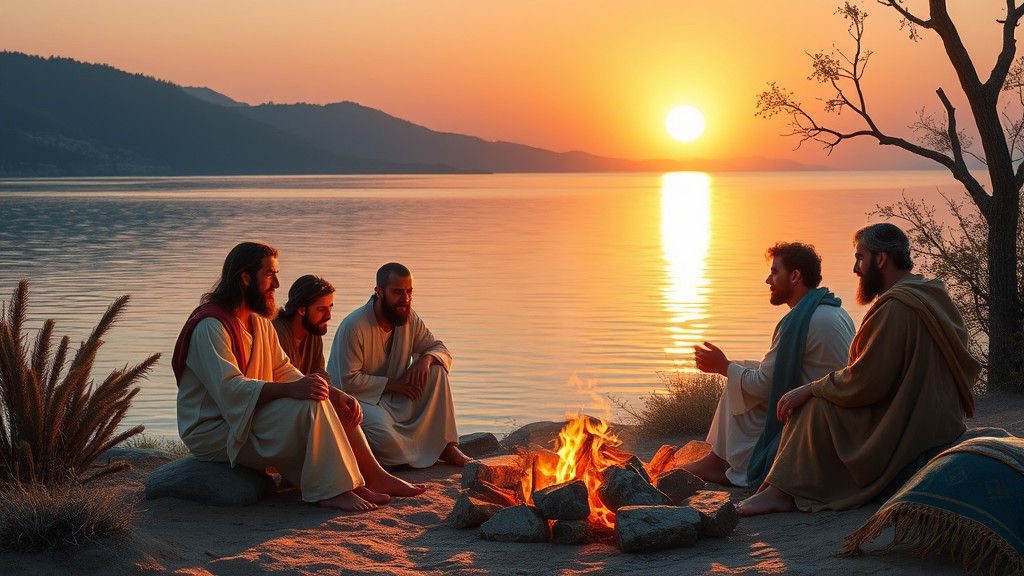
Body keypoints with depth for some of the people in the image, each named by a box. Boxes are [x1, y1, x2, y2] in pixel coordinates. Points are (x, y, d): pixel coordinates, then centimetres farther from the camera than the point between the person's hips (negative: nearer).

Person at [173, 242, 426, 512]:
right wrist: (291, 389, -38)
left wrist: (335, 394, -6)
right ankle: (330, 490, -20)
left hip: (248, 418, 10)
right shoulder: (210, 326, -18)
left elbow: (284, 372, 10)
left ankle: (373, 476, -3)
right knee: (310, 404, -26)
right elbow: (229, 388, -29)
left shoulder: (259, 322, 15)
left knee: (330, 401, 1)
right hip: (212, 433, -10)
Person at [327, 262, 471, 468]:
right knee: (387, 438, -37)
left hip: (396, 399, 7)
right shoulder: (353, 327, -20)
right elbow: (349, 381, -20)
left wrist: (425, 358, -19)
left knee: (436, 369, -14)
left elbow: (442, 350, 6)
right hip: (358, 396, -7)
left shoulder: (409, 318, 0)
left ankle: (446, 445, -13)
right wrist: (393, 384, -21)